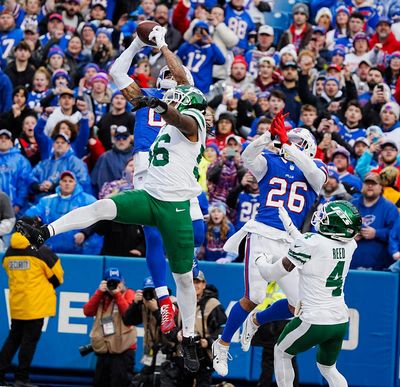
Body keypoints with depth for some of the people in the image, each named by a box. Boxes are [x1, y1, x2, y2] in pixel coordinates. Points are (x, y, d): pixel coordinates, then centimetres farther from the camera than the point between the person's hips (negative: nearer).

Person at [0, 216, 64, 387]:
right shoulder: (41, 252, -10)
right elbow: (57, 276, -3)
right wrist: (47, 287, 16)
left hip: (16, 304, 5)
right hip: (36, 305, -5)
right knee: (30, 339, 1)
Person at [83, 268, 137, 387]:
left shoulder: (128, 294, 1)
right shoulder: (101, 296, 14)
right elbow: (88, 311, 1)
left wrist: (117, 294, -12)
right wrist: (99, 292, -4)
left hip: (123, 351, -5)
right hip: (103, 350, 5)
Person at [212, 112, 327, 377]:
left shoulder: (316, 169, 11)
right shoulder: (270, 163, 9)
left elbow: (314, 172, -14)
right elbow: (247, 157, -11)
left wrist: (286, 142, -21)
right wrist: (270, 134, -26)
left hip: (290, 243, 3)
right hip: (262, 235, -3)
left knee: (300, 304, 1)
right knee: (254, 297, -13)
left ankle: (256, 320, 29)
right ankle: (223, 345, 7)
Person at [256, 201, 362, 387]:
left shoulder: (311, 242, -18)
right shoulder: (349, 245, 0)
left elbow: (271, 274, -8)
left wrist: (261, 260, 14)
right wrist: (290, 227, 26)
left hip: (315, 321, -6)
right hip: (341, 321, 6)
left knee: (281, 353, 20)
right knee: (328, 368, 24)